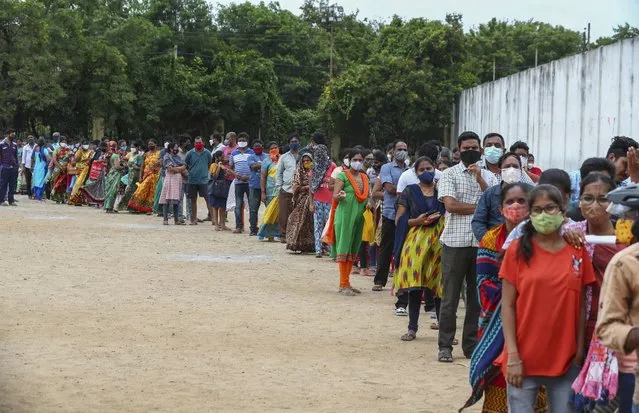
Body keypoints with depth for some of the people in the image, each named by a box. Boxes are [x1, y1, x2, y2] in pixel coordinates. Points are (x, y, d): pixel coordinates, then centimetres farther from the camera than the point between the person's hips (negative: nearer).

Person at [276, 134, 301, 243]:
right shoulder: (284, 157, 10)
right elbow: (279, 173, 13)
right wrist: (279, 187, 5)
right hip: (286, 190, 0)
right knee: (284, 214, 0)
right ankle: (283, 235, 7)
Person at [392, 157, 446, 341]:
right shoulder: (409, 192, 8)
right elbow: (400, 219, 3)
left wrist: (439, 219, -5)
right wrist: (418, 221, -12)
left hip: (439, 241, 1)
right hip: (415, 241, -1)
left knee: (440, 285, -1)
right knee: (415, 286, -2)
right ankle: (412, 328, 7)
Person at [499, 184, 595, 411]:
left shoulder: (578, 252, 4)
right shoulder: (518, 250, -2)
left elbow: (581, 306, 7)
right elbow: (507, 305, -3)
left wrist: (580, 352, 2)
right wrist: (513, 355, -10)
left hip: (566, 360, 2)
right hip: (524, 358, -2)